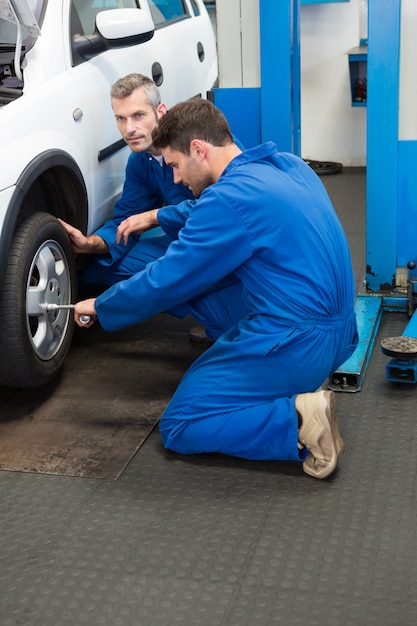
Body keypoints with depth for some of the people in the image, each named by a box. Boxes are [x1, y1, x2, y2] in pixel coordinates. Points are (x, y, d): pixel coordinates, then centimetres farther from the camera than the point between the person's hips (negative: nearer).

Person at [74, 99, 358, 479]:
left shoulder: (232, 196, -19)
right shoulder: (287, 165, 6)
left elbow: (165, 283, -11)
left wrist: (99, 307, 4)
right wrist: (158, 217, 27)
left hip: (296, 346, -9)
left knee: (178, 428, 3)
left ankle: (298, 420, -11)